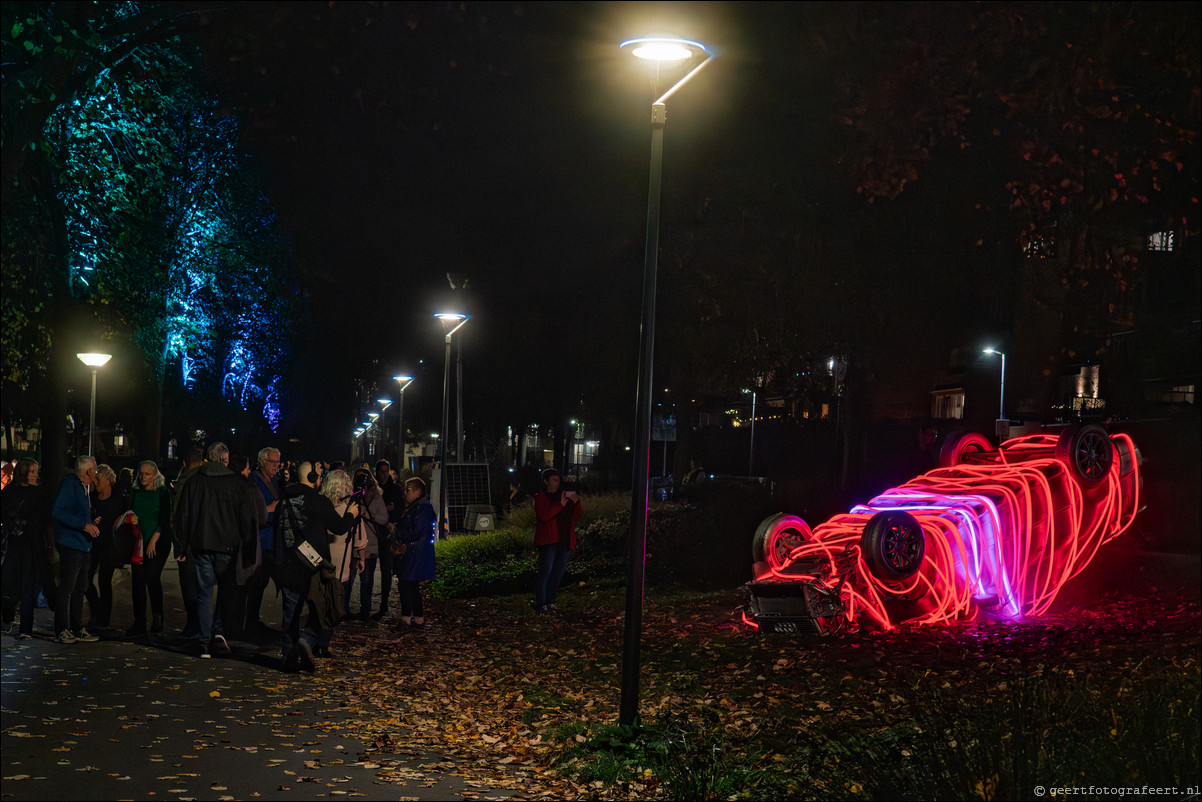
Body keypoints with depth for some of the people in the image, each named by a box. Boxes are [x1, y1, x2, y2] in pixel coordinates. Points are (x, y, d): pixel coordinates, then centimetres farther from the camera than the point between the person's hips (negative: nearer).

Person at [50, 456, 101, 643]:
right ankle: (62, 630, -1)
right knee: (66, 588, -6)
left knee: (80, 588, 11)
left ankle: (77, 629, 17)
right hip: (70, 544, -10)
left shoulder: (83, 487, 18)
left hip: (82, 543, 10)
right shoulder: (69, 484, -11)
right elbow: (57, 513, -19)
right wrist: (84, 525, -21)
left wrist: (91, 523, 12)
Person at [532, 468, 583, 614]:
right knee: (545, 572, -8)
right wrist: (560, 505, -22)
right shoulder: (540, 498, 0)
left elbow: (578, 515, 13)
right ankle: (540, 603, -4)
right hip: (548, 541, -6)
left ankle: (550, 601, 17)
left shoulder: (563, 496, 16)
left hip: (563, 540, 6)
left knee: (558, 572, 8)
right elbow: (543, 516, -18)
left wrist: (576, 503, -5)